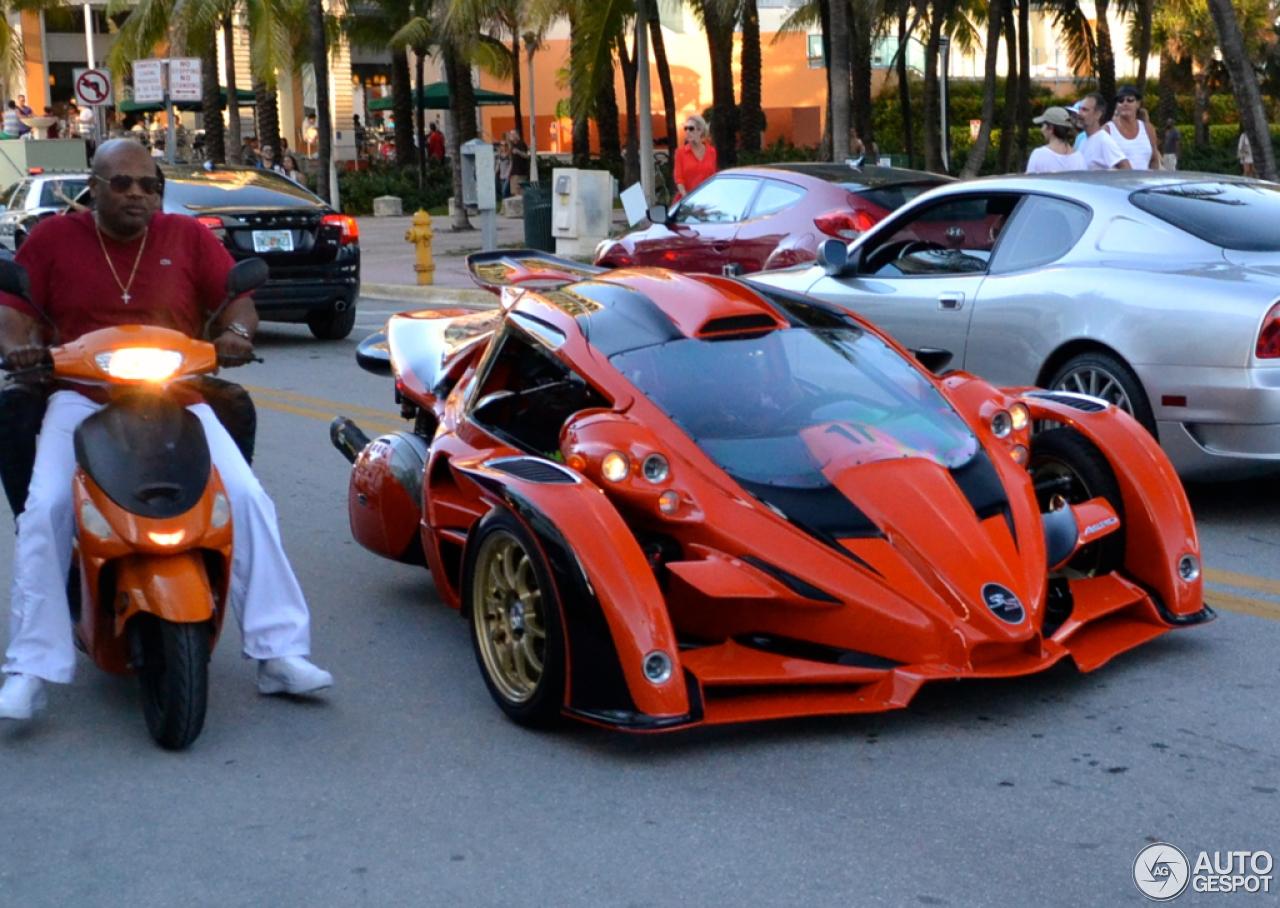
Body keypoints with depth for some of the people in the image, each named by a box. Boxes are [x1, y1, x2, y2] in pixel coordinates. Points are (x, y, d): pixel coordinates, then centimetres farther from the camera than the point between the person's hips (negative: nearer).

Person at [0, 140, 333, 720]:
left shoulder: (188, 236, 9)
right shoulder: (54, 238, 8)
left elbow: (238, 294, 6)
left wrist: (236, 331, -17)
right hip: (82, 397, 0)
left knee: (246, 497, -18)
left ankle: (278, 651, -13)